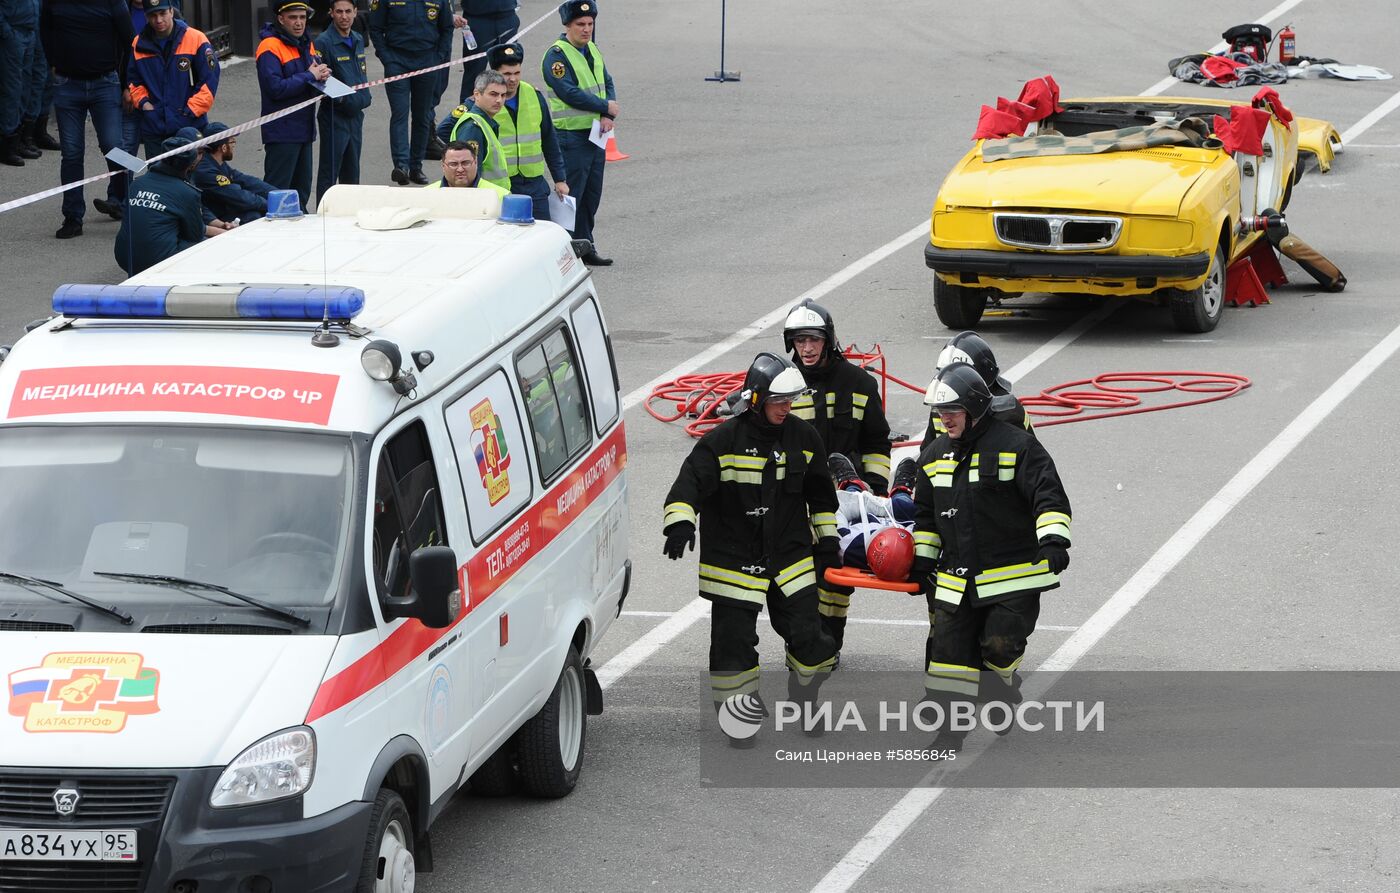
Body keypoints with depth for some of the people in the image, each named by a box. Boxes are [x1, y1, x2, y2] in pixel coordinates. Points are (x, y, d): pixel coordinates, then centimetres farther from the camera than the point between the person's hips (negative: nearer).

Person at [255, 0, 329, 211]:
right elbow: (275, 88, -23)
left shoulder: (306, 44, 13)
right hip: (282, 129, -9)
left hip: (304, 128, 9)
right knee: (277, 190, -7)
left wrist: (322, 74, -3)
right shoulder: (270, 47, -14)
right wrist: (310, 76, -17)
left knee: (302, 187, 16)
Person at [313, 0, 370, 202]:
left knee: (352, 171, 16)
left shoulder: (358, 40, 11)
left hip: (356, 113, 7)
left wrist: (365, 96, 13)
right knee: (329, 172, -3)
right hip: (335, 115, -7)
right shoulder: (324, 42, -13)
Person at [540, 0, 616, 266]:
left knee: (591, 195, 13)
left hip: (596, 133, 8)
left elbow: (607, 83, 12)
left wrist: (607, 116, -6)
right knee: (571, 195, -6)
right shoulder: (557, 56, -13)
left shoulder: (592, 51, 13)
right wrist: (606, 107, -14)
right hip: (571, 136, -8)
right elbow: (570, 94, -21)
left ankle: (586, 248, 22)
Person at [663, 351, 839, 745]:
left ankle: (802, 705, 28)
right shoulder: (723, 440, -11)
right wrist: (680, 520, -35)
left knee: (808, 639, 2)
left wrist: (826, 540, 18)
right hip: (733, 561, -3)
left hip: (790, 559, 3)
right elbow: (690, 482, -17)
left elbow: (820, 493, 18)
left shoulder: (802, 436, 4)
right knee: (734, 642, -3)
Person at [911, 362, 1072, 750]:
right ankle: (950, 724, 3)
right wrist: (923, 561, 19)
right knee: (949, 646, -2)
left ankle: (1005, 697, 18)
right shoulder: (935, 454, 13)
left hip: (1014, 575, -5)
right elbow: (926, 514, 23)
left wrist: (1053, 539, -27)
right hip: (956, 579, 6)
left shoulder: (1016, 446, -8)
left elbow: (1049, 496, -13)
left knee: (999, 645, -11)